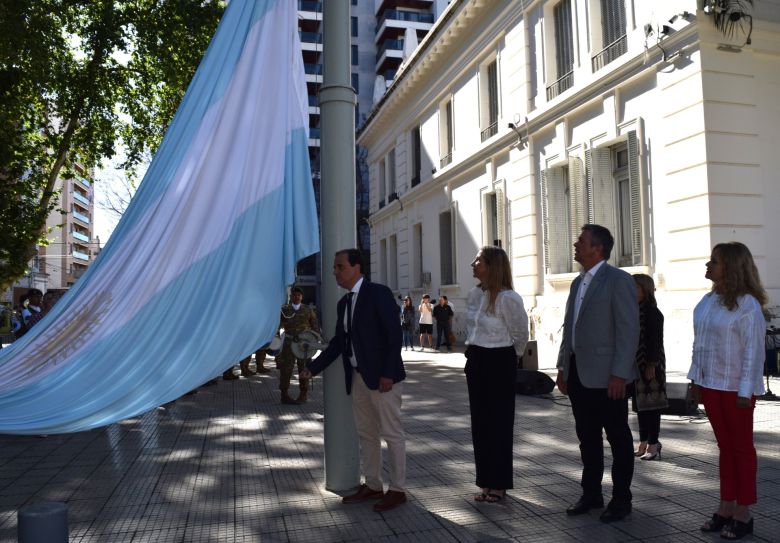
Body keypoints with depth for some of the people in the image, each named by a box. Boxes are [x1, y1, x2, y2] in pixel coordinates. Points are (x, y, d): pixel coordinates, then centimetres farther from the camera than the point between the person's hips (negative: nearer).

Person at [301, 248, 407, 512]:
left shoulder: (379, 293, -10)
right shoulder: (343, 303, 12)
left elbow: (394, 333, -15)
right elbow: (338, 342, 15)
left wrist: (388, 373, -20)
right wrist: (312, 367, 9)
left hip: (382, 377, -8)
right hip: (358, 377, 8)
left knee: (392, 433, 2)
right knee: (366, 433, 15)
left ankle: (397, 489, 14)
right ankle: (372, 485, 29)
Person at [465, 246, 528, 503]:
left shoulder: (507, 298, -18)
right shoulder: (473, 294, 3)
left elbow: (520, 334, -4)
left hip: (499, 363, -7)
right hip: (476, 360, 7)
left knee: (499, 423, 4)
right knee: (479, 421, 12)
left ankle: (499, 484, 19)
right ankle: (486, 481, 24)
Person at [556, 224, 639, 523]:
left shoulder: (618, 280, -9)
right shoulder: (578, 283, 15)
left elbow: (629, 329, -14)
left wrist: (619, 374, -18)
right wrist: (563, 367, 14)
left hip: (605, 376, -7)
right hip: (578, 374, 8)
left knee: (618, 438, 7)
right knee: (587, 437, 15)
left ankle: (621, 499, 20)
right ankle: (591, 494, 28)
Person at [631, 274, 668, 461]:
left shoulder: (653, 313, -10)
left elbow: (656, 342, -14)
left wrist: (651, 366, -18)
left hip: (649, 366, -8)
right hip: (634, 367, 8)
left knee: (650, 405, -1)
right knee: (639, 405, 12)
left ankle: (653, 446, 7)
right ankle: (643, 444, 21)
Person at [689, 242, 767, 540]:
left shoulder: (748, 305, -14)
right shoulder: (708, 300, 7)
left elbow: (753, 351, -16)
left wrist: (745, 391, -18)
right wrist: (696, 378, 9)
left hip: (735, 388, -6)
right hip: (711, 384, 6)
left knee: (741, 448, 6)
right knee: (725, 446, 14)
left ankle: (743, 514, 18)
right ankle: (726, 508, 24)